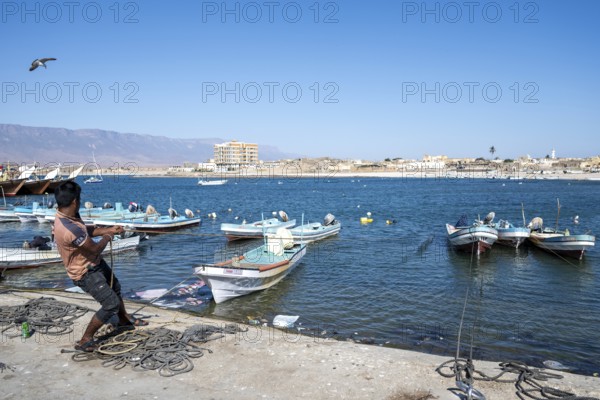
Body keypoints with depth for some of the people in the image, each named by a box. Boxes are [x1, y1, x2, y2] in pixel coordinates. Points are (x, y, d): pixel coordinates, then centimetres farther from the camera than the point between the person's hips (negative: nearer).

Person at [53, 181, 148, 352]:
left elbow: (86, 230, 13)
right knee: (111, 304, -8)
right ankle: (85, 341, 9)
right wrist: (107, 238, -6)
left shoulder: (66, 216, -6)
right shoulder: (70, 229, -37)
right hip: (85, 272, -10)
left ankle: (125, 320, 50)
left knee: (115, 287, 27)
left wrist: (108, 229, 9)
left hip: (95, 263, 10)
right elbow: (95, 249, -25)